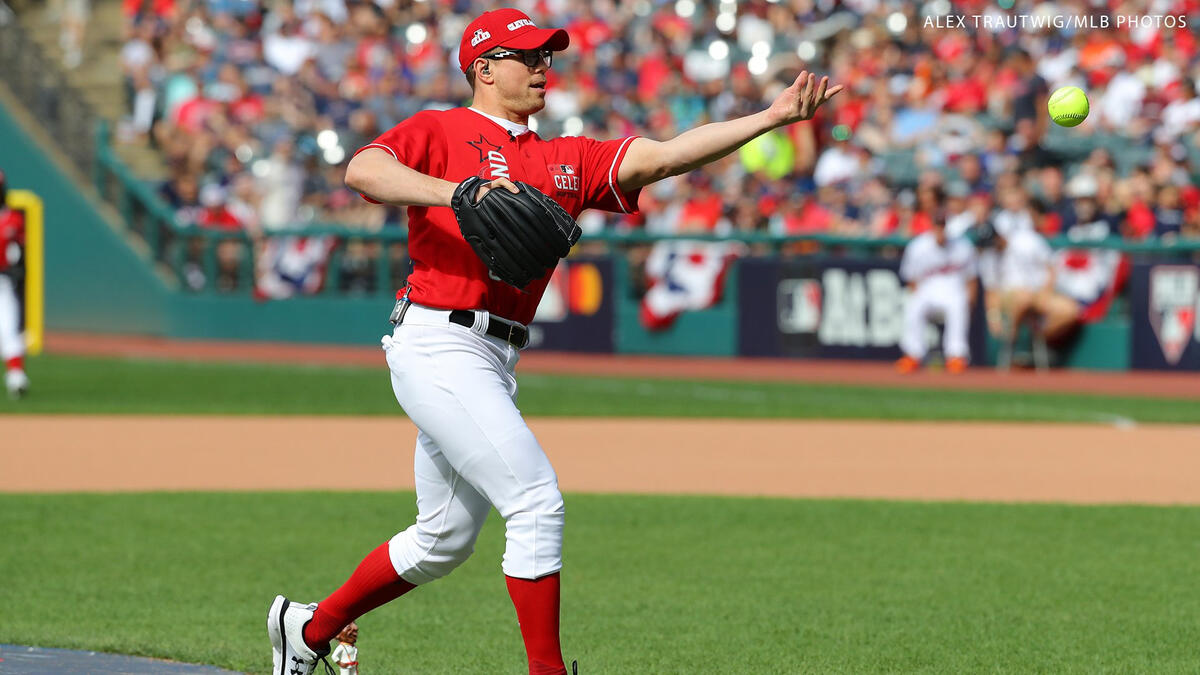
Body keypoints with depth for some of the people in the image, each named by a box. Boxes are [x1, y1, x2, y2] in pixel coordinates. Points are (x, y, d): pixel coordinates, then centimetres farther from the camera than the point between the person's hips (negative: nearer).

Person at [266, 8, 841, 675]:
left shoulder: (569, 161, 17)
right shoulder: (441, 132, 0)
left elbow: (665, 156, 5)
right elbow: (363, 170, -18)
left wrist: (773, 117, -5)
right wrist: (456, 190, -31)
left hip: (498, 363, 8)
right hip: (438, 345, -8)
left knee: (445, 540, 16)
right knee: (538, 501, -15)